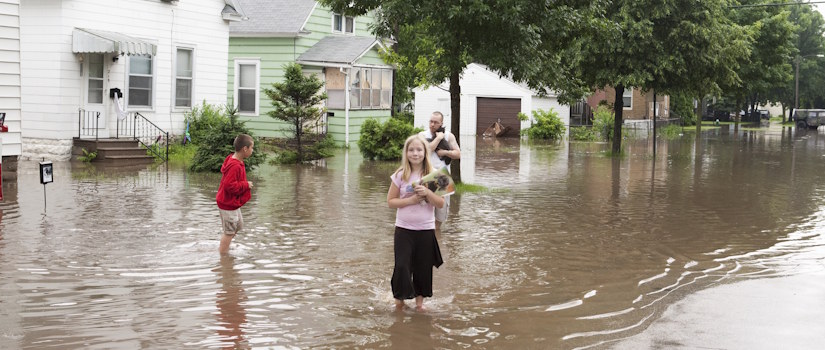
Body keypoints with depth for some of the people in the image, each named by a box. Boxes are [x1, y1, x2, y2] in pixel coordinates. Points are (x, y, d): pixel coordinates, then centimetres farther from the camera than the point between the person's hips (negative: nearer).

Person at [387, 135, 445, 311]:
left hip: (426, 229, 1)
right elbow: (391, 201, -2)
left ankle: (420, 299, 26)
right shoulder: (400, 175, -4)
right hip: (404, 229, -1)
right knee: (402, 265, -5)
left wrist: (427, 193, -19)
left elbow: (441, 203, -2)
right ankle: (399, 300, 14)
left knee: (423, 267, 8)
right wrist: (410, 200, -17)